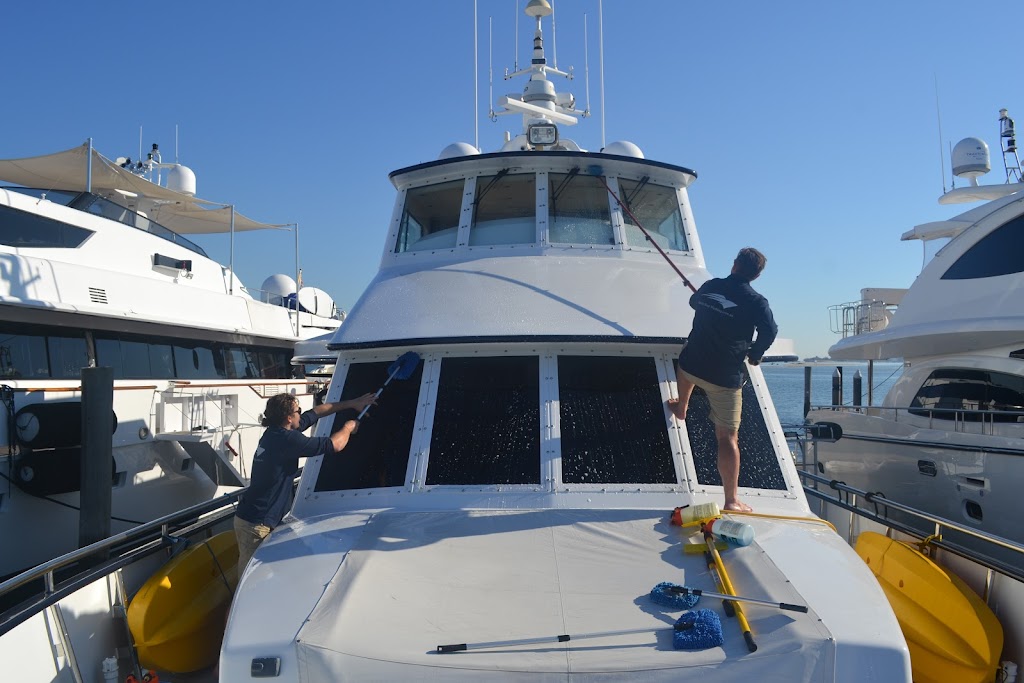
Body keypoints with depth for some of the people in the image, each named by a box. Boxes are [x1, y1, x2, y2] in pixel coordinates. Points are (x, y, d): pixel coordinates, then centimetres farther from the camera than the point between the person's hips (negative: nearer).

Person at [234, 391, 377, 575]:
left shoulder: (275, 431, 8)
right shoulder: (288, 440, -20)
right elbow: (335, 445, -17)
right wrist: (348, 428, 4)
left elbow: (317, 412, 18)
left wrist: (352, 403, 24)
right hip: (256, 524, -9)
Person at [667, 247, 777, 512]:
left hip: (691, 366, 3)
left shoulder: (710, 286, 9)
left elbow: (694, 301, 29)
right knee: (728, 436, 1)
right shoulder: (757, 302, -2)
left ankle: (681, 407, 53)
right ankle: (732, 500, 0)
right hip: (726, 376, -3)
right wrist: (755, 354, 5)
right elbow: (769, 331, -14)